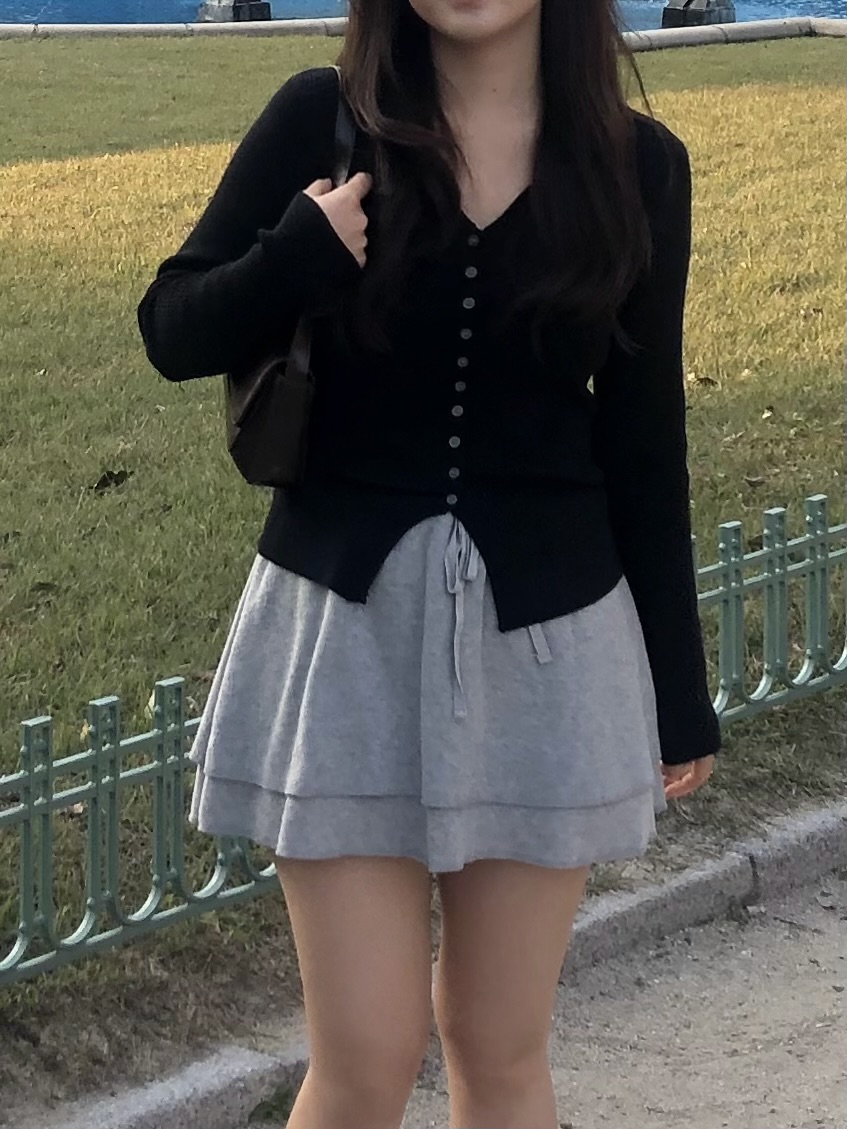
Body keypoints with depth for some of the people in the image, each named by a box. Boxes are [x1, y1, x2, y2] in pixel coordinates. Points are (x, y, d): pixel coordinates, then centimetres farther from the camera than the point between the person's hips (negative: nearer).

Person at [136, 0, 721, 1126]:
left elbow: (642, 440, 5)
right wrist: (298, 259, -20)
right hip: (346, 615, -1)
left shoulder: (638, 165, -1)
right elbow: (173, 333, 0)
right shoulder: (324, 120, -4)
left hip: (547, 631, 1)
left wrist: (678, 685, 8)